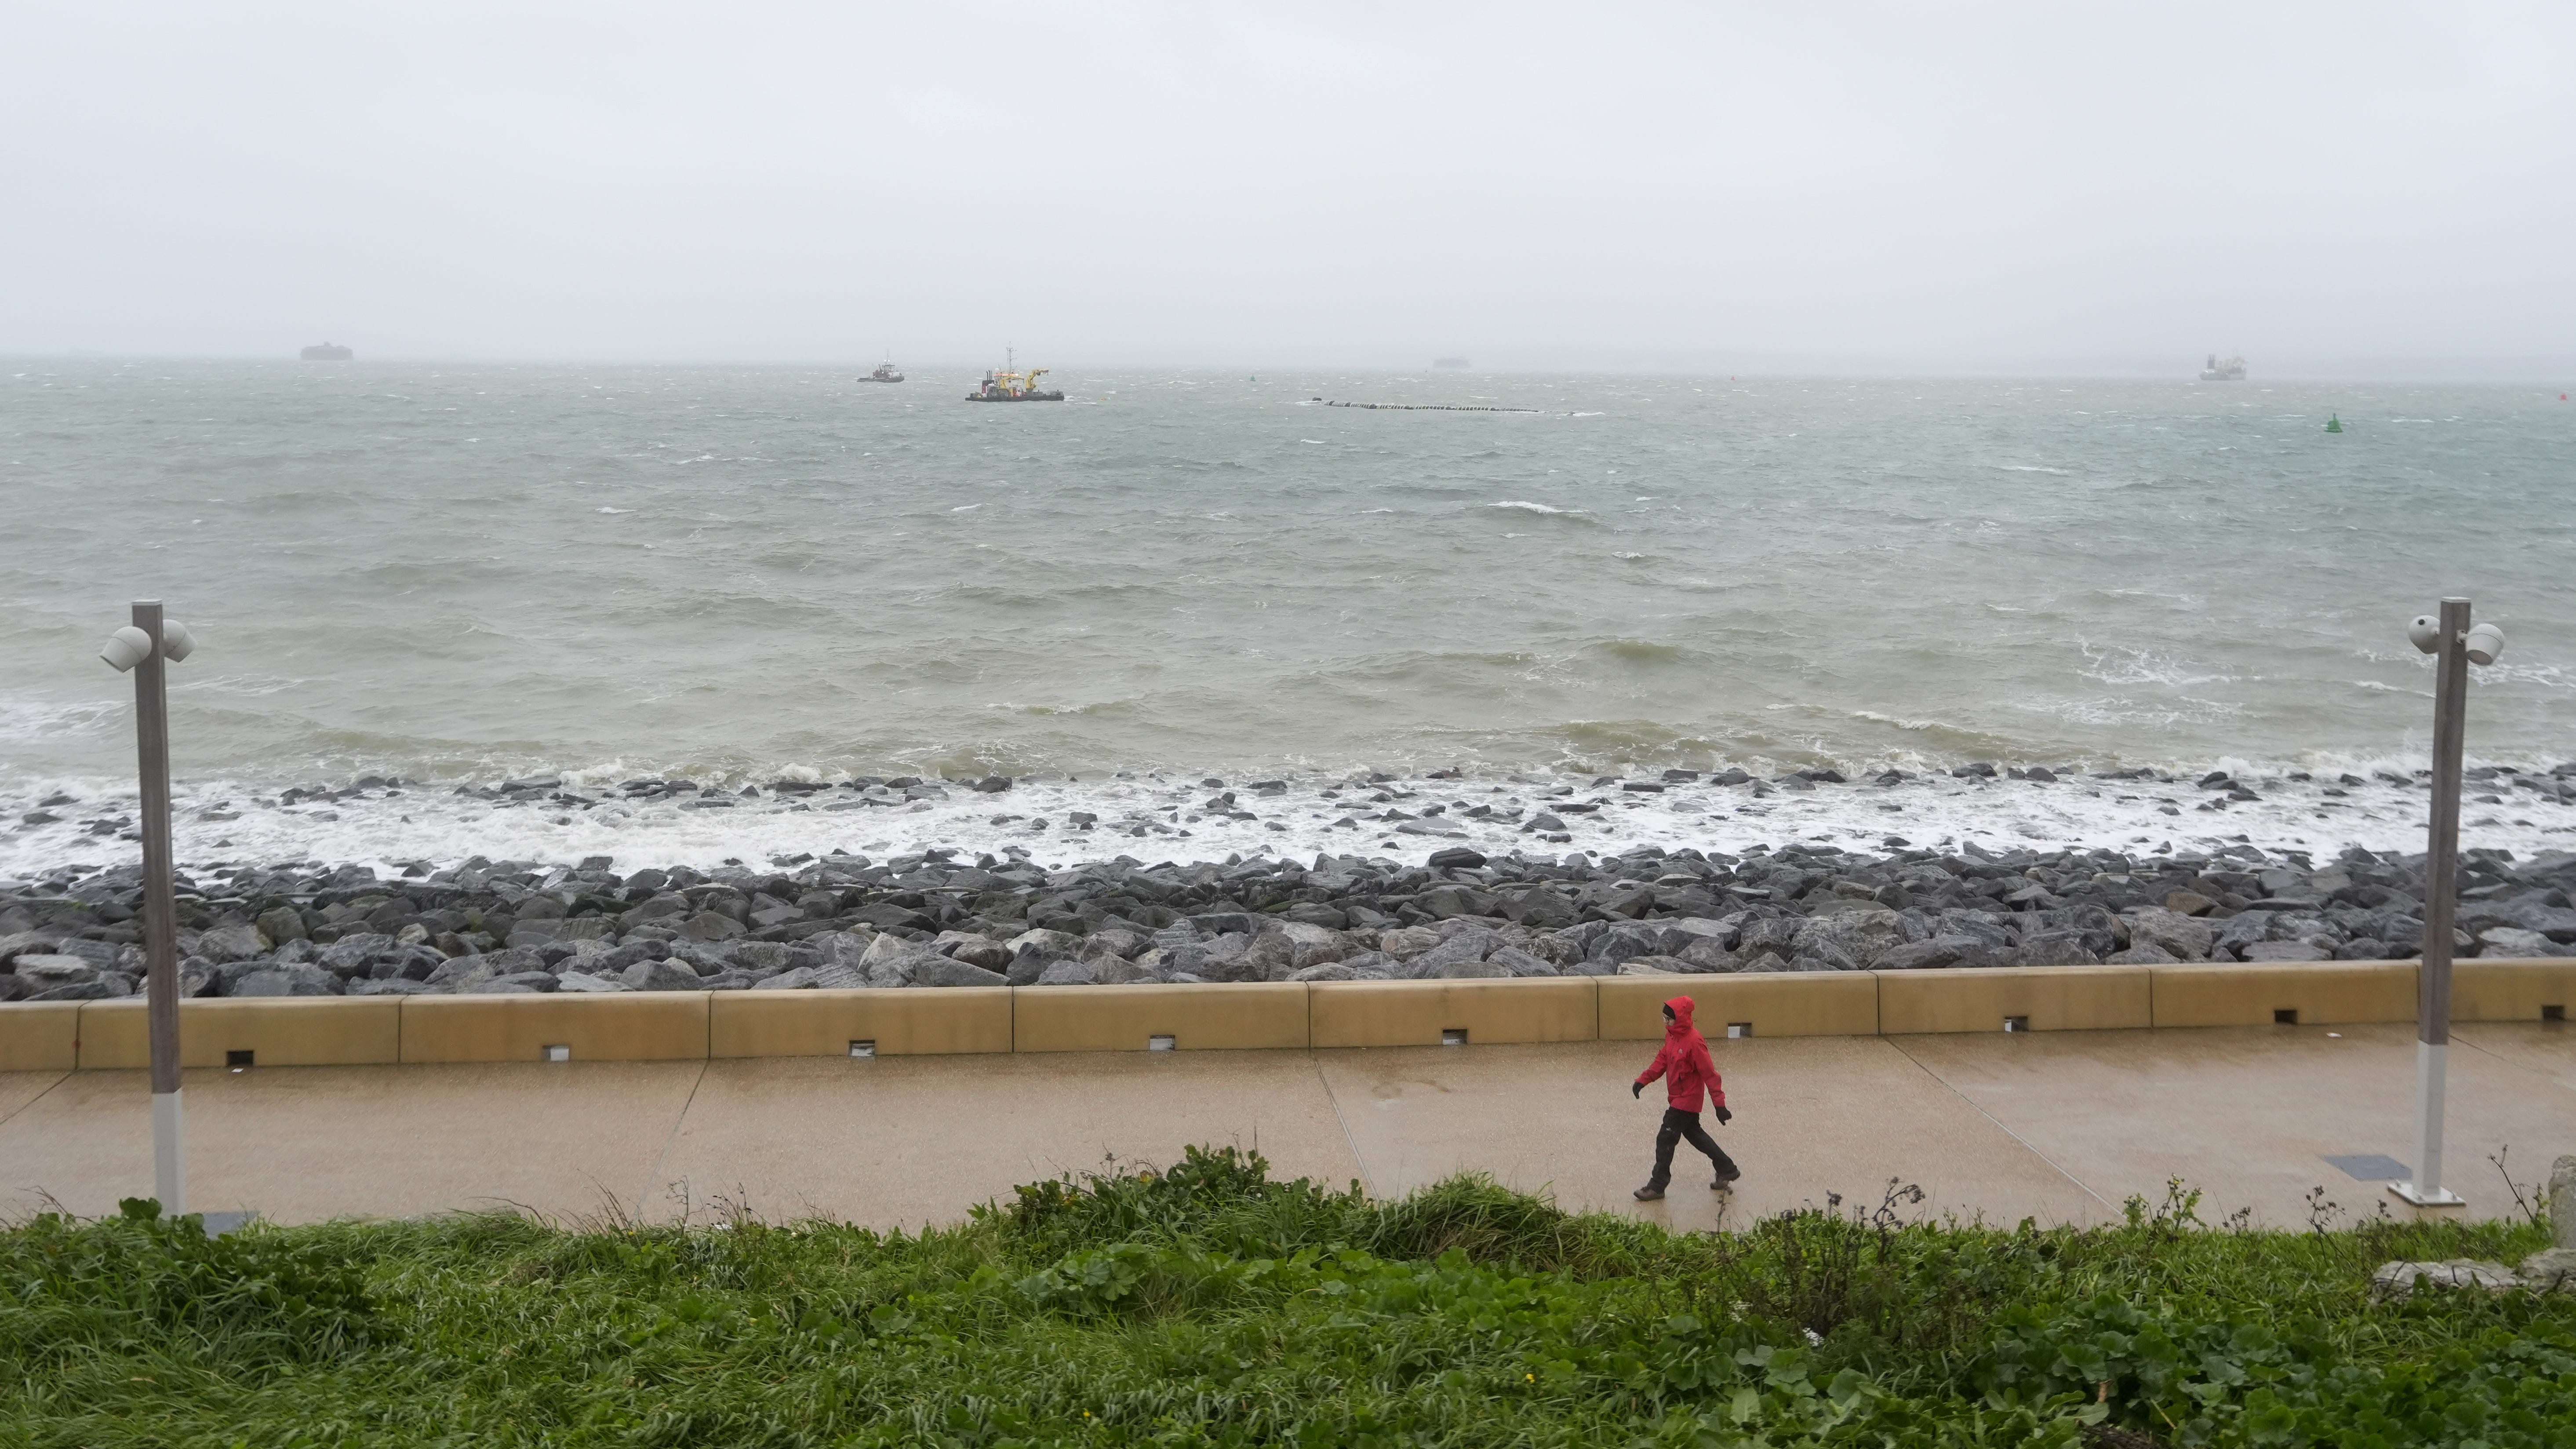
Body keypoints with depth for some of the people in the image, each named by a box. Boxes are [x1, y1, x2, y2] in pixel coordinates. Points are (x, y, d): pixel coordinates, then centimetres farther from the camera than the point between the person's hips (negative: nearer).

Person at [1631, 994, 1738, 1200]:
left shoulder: (1694, 1042, -25)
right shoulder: (1672, 1036, 2)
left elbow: (1709, 1074, -22)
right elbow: (1662, 1060, 14)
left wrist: (1719, 1104, -20)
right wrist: (1643, 1080, 5)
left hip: (1687, 1100, -10)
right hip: (1677, 1098, 10)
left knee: (1666, 1139, -6)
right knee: (1695, 1134, 21)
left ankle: (1657, 1186, 3)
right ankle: (1727, 1170, 35)